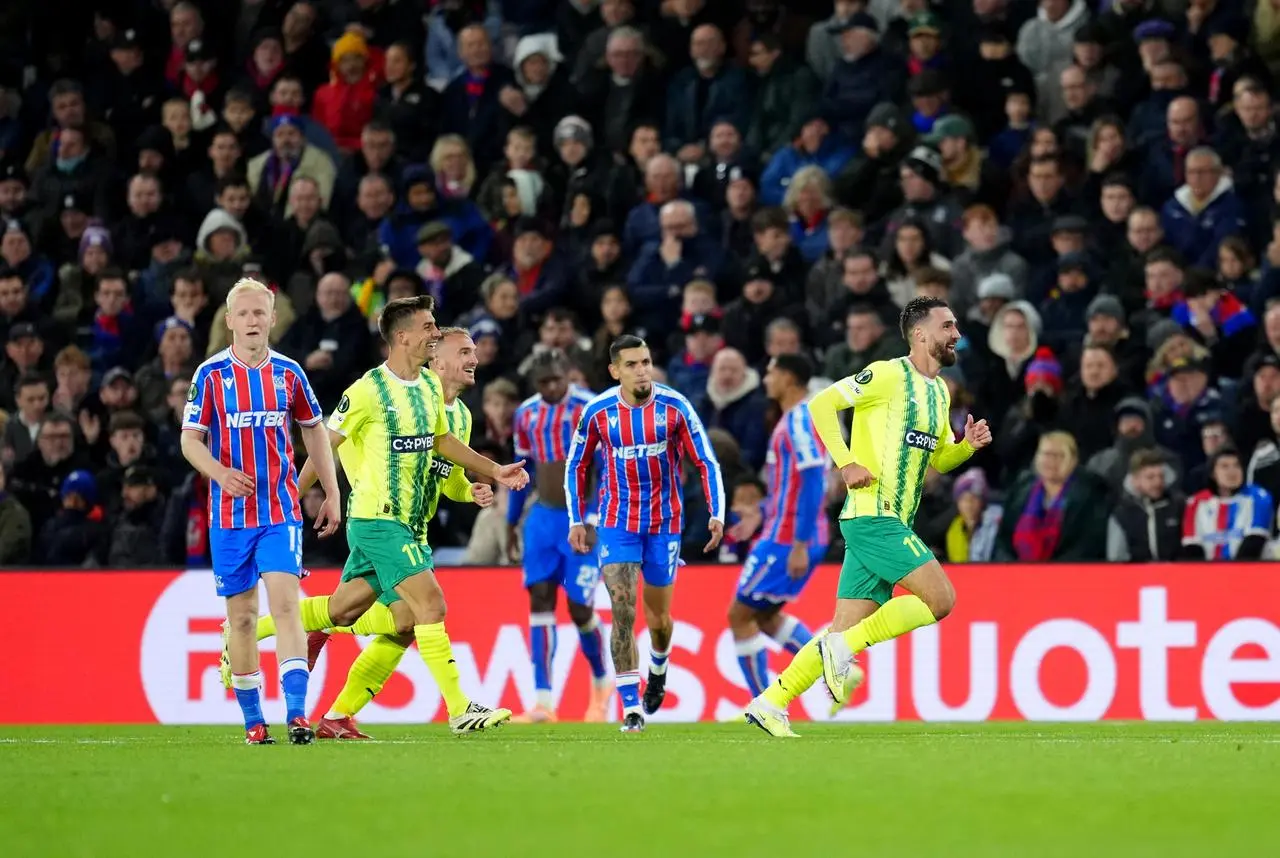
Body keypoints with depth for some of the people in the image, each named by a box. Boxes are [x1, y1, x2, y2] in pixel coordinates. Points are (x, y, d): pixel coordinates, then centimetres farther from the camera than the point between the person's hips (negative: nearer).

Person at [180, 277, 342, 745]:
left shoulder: (288, 372, 3)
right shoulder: (211, 374, -1)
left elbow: (314, 430, 15)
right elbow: (190, 440, -1)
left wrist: (332, 494, 11)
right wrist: (220, 473, -22)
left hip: (281, 512, 0)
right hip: (230, 514, 0)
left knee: (285, 605, -15)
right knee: (241, 615, 6)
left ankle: (297, 713, -21)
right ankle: (253, 719, 16)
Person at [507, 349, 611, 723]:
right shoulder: (526, 414, 7)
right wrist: (511, 523, 19)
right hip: (543, 518, 5)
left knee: (579, 607, -5)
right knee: (540, 601, -7)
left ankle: (601, 683, 23)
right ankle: (543, 702, -9)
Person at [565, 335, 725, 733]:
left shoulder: (674, 407, -10)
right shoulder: (597, 412, -7)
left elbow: (706, 462, -4)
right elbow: (576, 465, 8)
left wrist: (717, 514, -13)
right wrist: (576, 520, 3)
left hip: (664, 522, 0)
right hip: (617, 523, 0)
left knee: (659, 618, 11)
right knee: (623, 612, -15)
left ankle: (658, 669, 47)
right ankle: (631, 707, -12)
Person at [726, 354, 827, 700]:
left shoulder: (799, 421, -17)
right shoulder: (794, 418, 14)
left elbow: (813, 483, -23)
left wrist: (800, 545, -25)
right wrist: (761, 513, 21)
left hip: (788, 540, -10)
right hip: (787, 536, 10)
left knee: (740, 614, -1)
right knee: (765, 615, 19)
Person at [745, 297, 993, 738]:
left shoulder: (940, 391, 18)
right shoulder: (888, 375, -8)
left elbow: (939, 459, 28)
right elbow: (821, 403, -11)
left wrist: (967, 445, 7)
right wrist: (846, 462, -19)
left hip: (891, 522, 9)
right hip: (872, 516, -9)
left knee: (846, 631, 5)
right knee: (940, 598, -15)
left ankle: (771, 703, 8)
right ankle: (843, 649, -8)